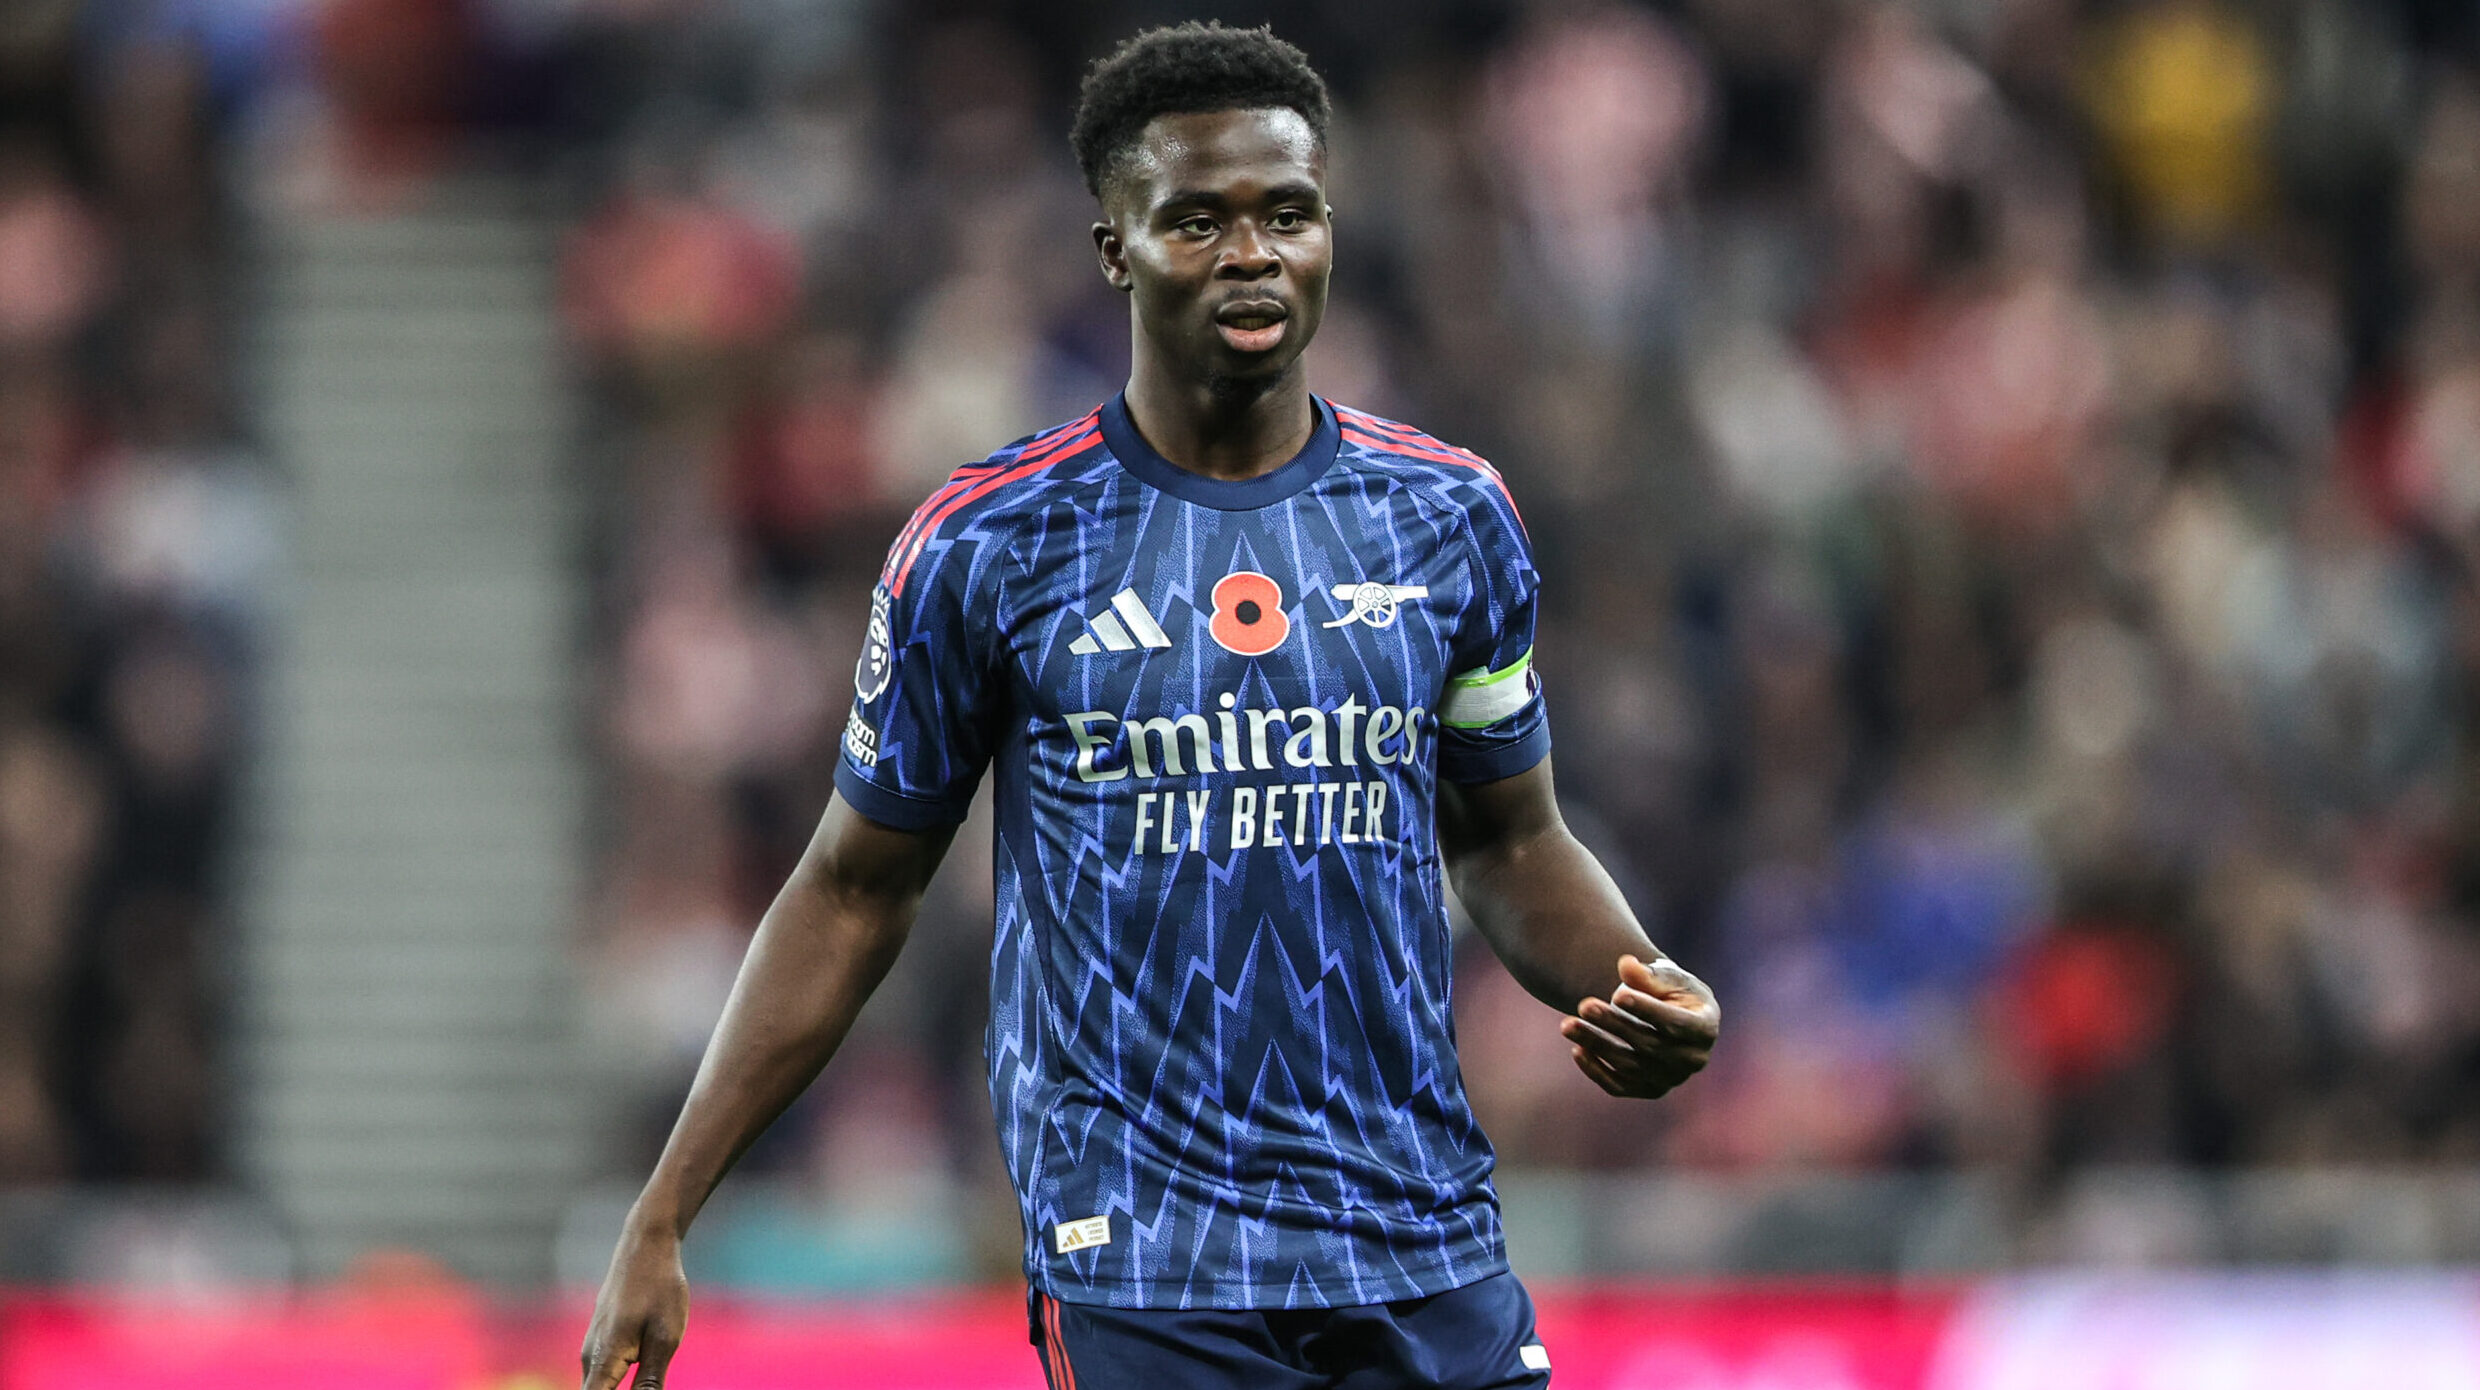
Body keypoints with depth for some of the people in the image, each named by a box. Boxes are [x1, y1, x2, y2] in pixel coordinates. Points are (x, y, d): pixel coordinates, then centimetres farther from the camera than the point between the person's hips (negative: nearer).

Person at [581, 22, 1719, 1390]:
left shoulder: (1451, 518, 7)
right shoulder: (988, 544, -1)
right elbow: (854, 889, 6)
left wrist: (1636, 987, -4)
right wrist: (660, 1222, 3)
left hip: (1431, 1266, 3)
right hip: (1142, 1271, -3)